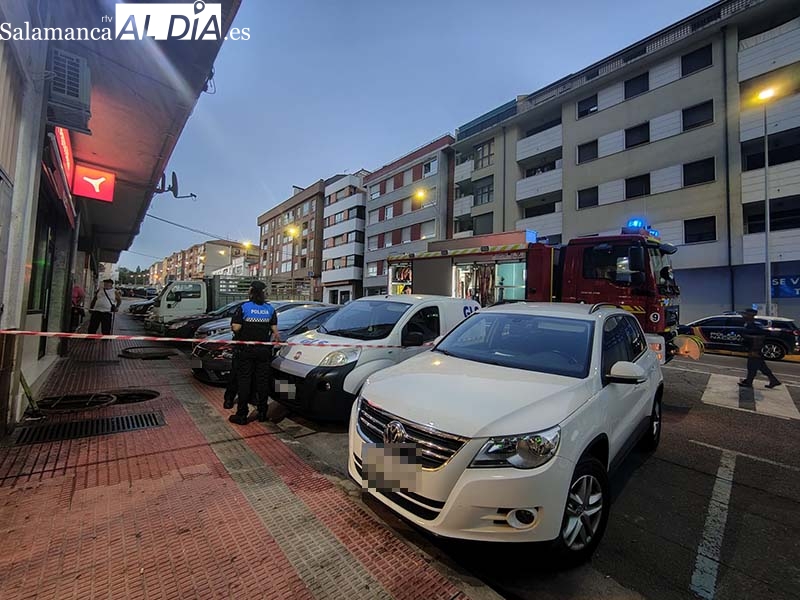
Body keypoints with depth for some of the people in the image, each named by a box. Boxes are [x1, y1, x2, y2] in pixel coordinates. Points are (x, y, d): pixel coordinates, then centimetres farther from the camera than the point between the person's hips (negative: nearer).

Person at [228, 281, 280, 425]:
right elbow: (274, 329, 1)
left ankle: (242, 415, 10)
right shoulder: (270, 309, 1)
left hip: (246, 350, -2)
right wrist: (277, 338, 20)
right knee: (262, 380, 10)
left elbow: (236, 327, -14)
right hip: (263, 350, 3)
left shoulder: (244, 308, -9)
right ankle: (262, 413, 19)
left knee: (244, 381, 5)